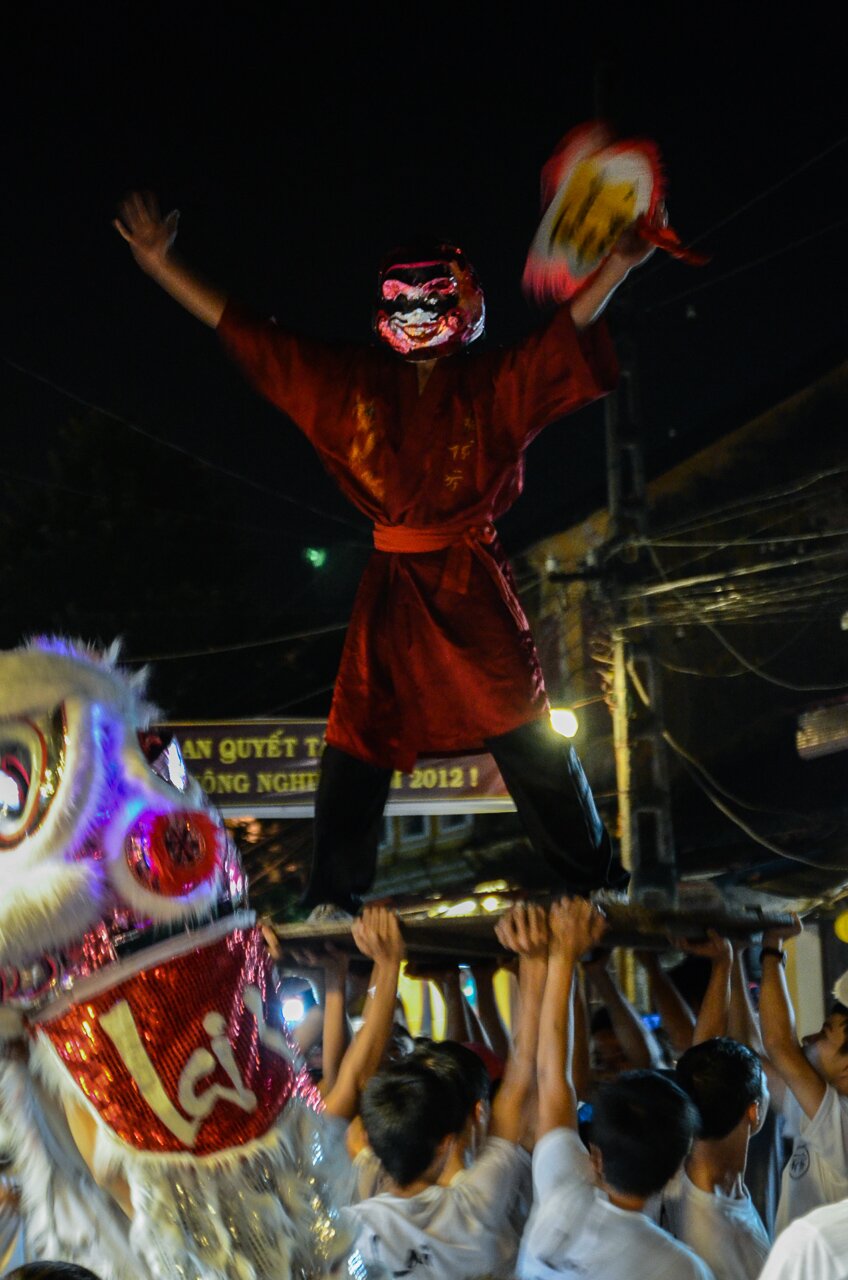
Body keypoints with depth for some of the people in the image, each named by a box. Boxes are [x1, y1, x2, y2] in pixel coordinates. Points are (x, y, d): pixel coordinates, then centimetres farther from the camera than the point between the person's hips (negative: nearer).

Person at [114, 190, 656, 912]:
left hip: (472, 585, -2)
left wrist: (623, 261, -27)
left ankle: (592, 882, 7)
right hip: (391, 589, 3)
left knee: (529, 735, -3)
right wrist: (162, 265, 7)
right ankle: (333, 898, 15)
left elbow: (572, 328, -11)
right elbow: (244, 333, 8)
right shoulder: (355, 383, 7)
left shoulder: (495, 385, 0)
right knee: (360, 738, 4)